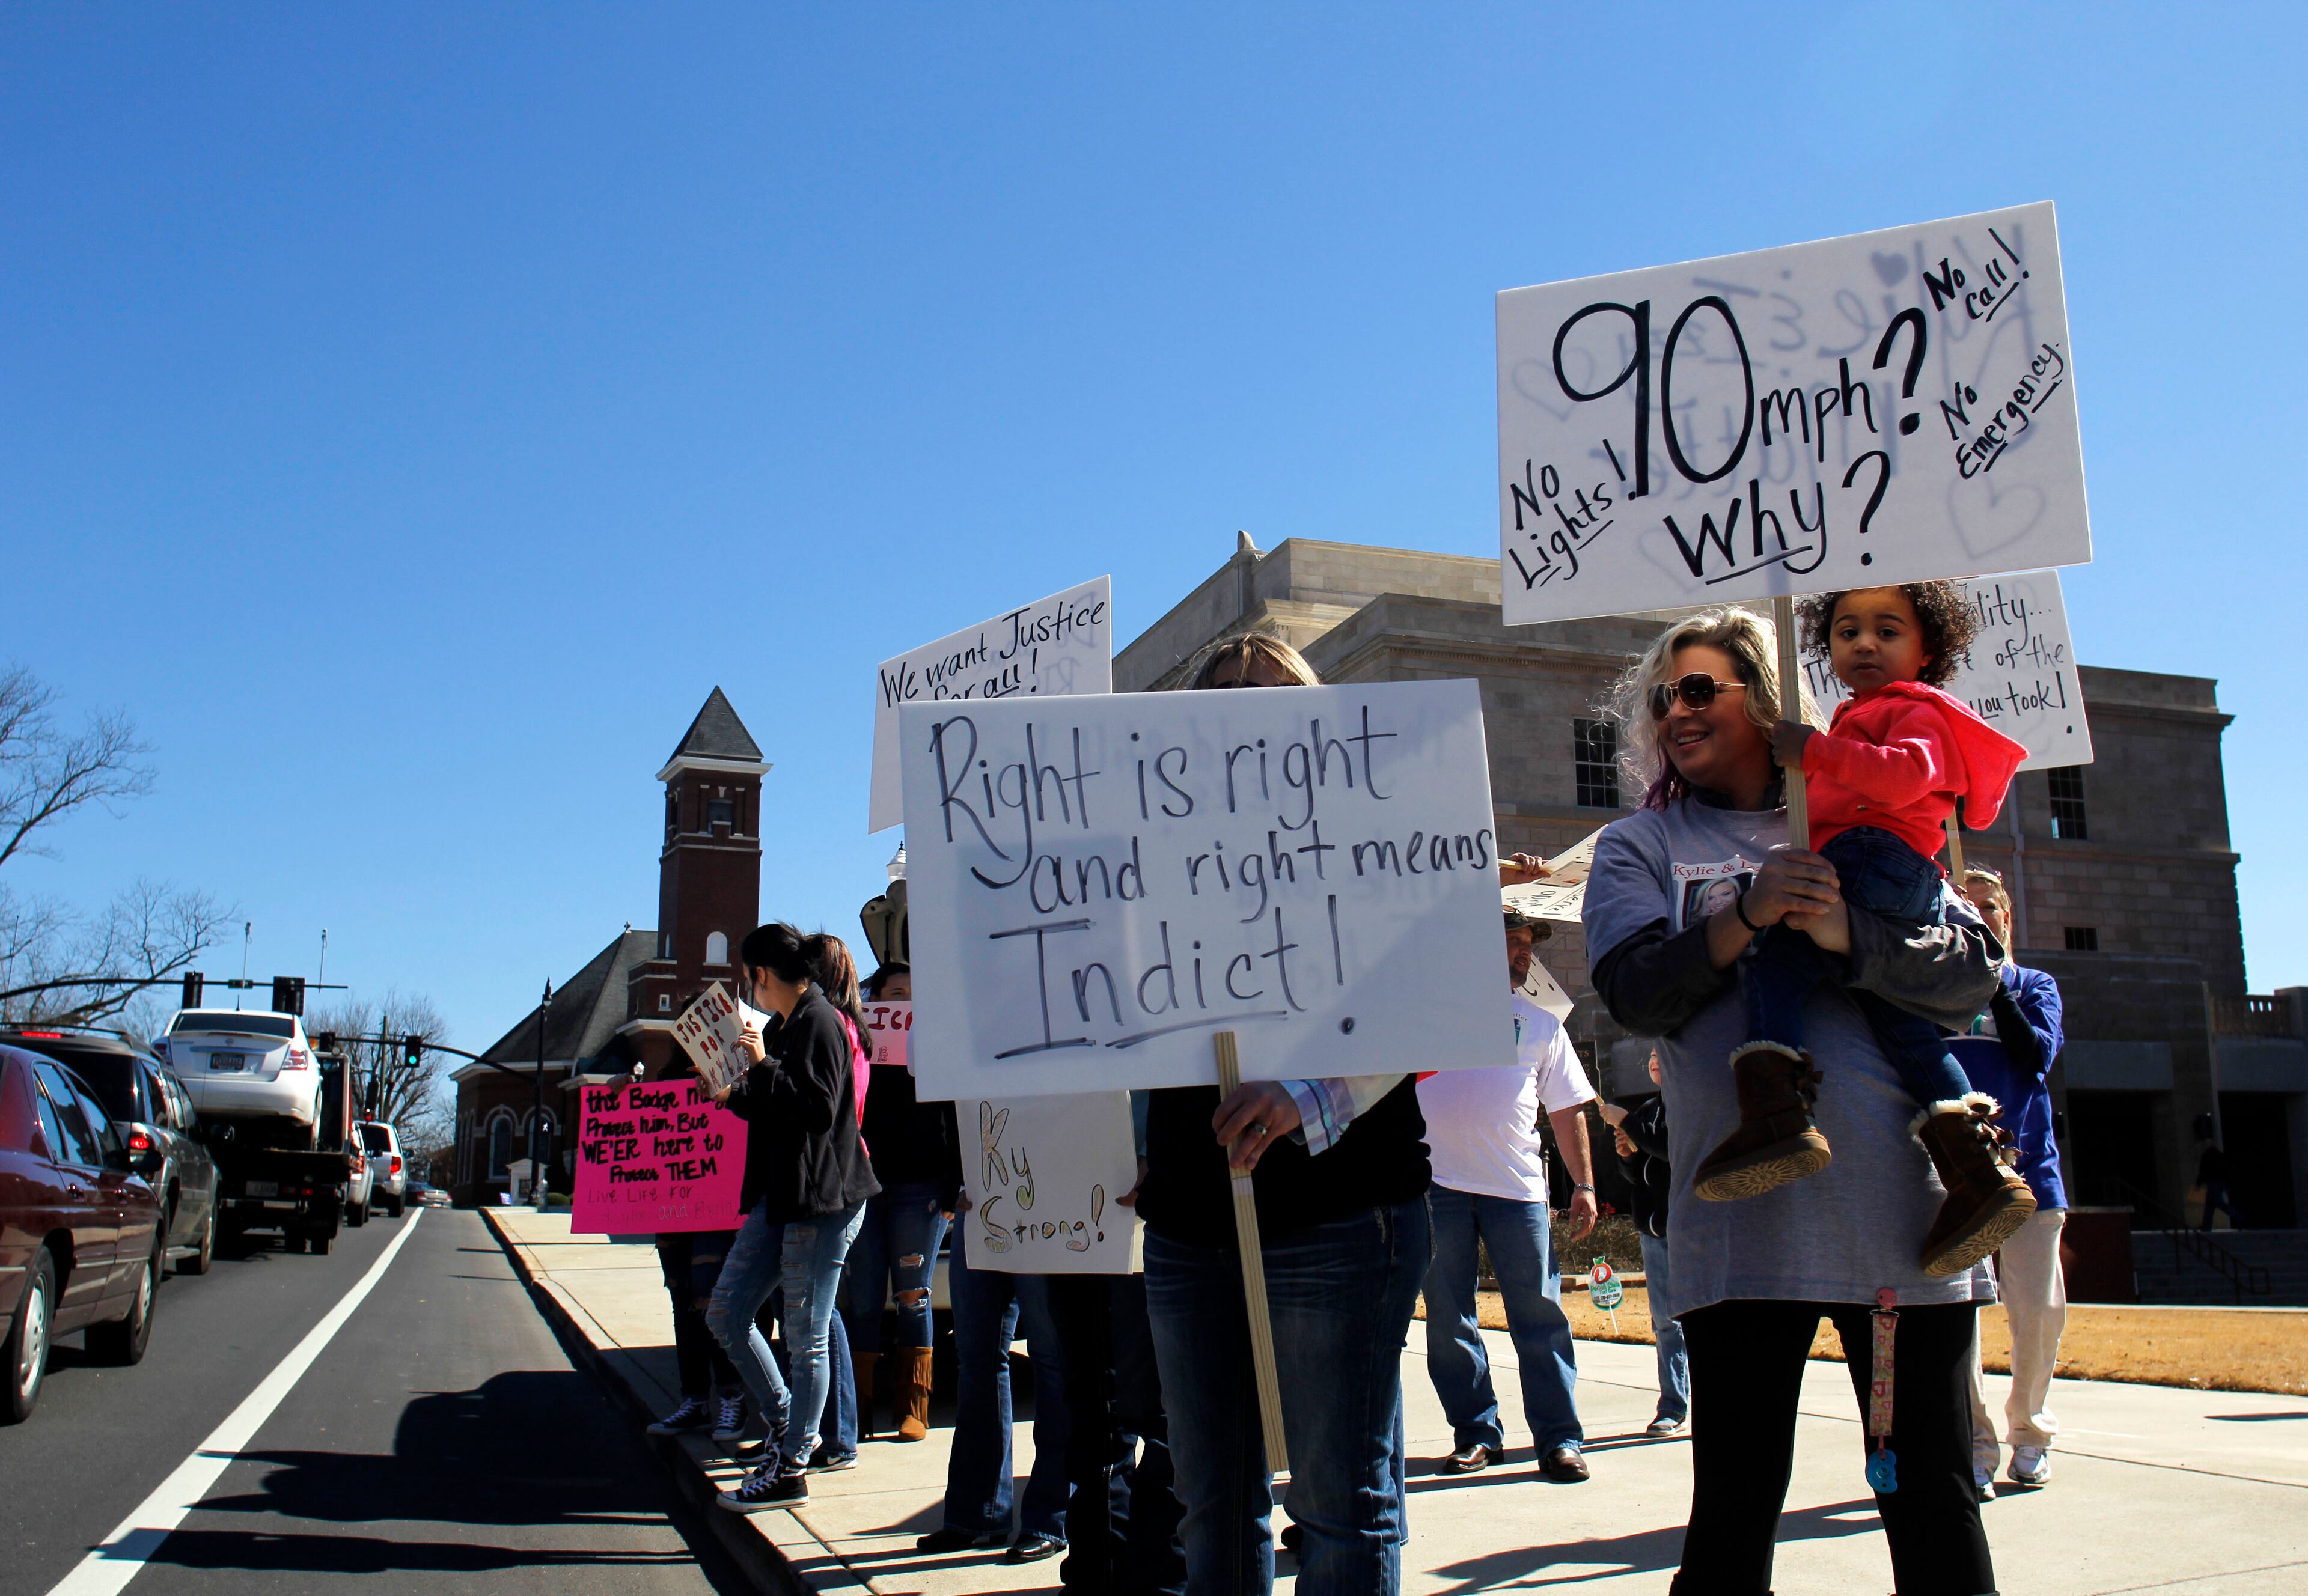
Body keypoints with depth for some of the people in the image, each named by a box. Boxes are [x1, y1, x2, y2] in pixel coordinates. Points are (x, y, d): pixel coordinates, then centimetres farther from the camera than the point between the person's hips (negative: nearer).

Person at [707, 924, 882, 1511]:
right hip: (781, 1197, 10)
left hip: (820, 1200, -10)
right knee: (725, 1314, 11)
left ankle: (791, 1470, 10)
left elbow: (818, 1107, -23)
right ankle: (786, 1424, 25)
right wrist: (734, 1095, 27)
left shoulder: (820, 1022, -13)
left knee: (806, 1337, 0)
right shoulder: (796, 1023, 15)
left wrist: (763, 1064, -22)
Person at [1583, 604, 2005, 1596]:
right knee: (1736, 1505, 4)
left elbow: (1975, 970, 1)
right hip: (1743, 1224, -1)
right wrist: (1744, 918, -18)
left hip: (1900, 1206, 1)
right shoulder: (1641, 845, 11)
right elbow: (1634, 991, -5)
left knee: (1933, 1496, 9)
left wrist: (1848, 935, -15)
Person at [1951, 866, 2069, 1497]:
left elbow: (2038, 1054, -5)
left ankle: (2029, 1433, 22)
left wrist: (1996, 984, -12)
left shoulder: (2034, 986, 12)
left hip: (2026, 1166, 1)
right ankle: (1973, 1447, 2)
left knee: (2040, 1312, 2)